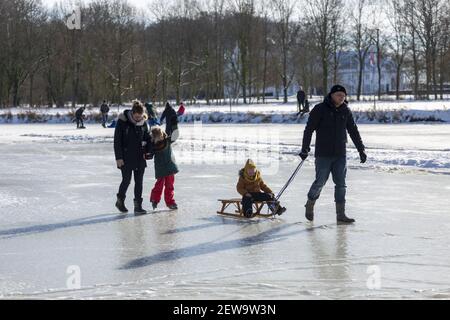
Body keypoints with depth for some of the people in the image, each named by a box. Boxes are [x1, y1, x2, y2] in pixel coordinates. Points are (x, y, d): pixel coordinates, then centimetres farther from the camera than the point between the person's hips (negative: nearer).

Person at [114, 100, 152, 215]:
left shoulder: (143, 122, 1)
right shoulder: (122, 121, -12)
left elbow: (147, 137, 12)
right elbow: (117, 140, -10)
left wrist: (148, 151, -3)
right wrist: (118, 157, -13)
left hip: (140, 157, 4)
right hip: (126, 157, -4)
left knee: (139, 181, 4)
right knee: (126, 180, 0)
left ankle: (138, 205, 10)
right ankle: (120, 200, 24)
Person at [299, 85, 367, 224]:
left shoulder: (345, 111, 8)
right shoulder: (320, 109, -6)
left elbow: (353, 131, 15)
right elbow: (309, 129, -7)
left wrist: (361, 149, 13)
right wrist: (305, 149, -11)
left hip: (340, 155, 4)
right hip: (323, 154, -4)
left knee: (341, 183, 2)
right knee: (320, 181, -3)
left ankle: (340, 214, 7)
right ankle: (310, 205, 21)